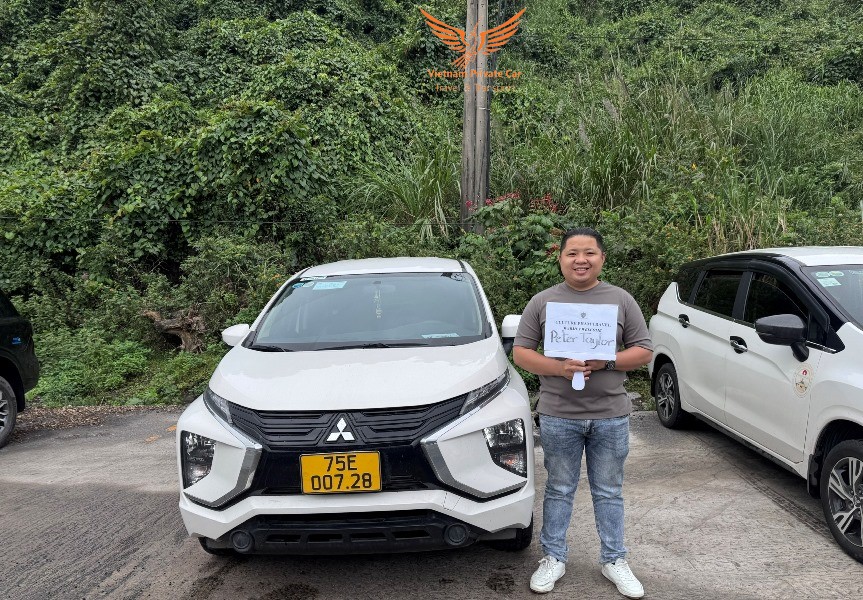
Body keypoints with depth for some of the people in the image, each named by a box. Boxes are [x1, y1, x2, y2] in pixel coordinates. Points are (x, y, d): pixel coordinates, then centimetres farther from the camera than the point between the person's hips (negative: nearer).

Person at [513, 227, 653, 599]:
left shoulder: (621, 300, 3)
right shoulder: (542, 301, 1)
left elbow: (643, 351, 3)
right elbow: (520, 353, 0)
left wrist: (607, 362, -16)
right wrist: (559, 368, -17)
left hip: (611, 416, 1)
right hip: (558, 417, 0)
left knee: (609, 492, 13)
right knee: (559, 490, 12)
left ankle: (613, 560, 29)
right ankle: (553, 558, 26)